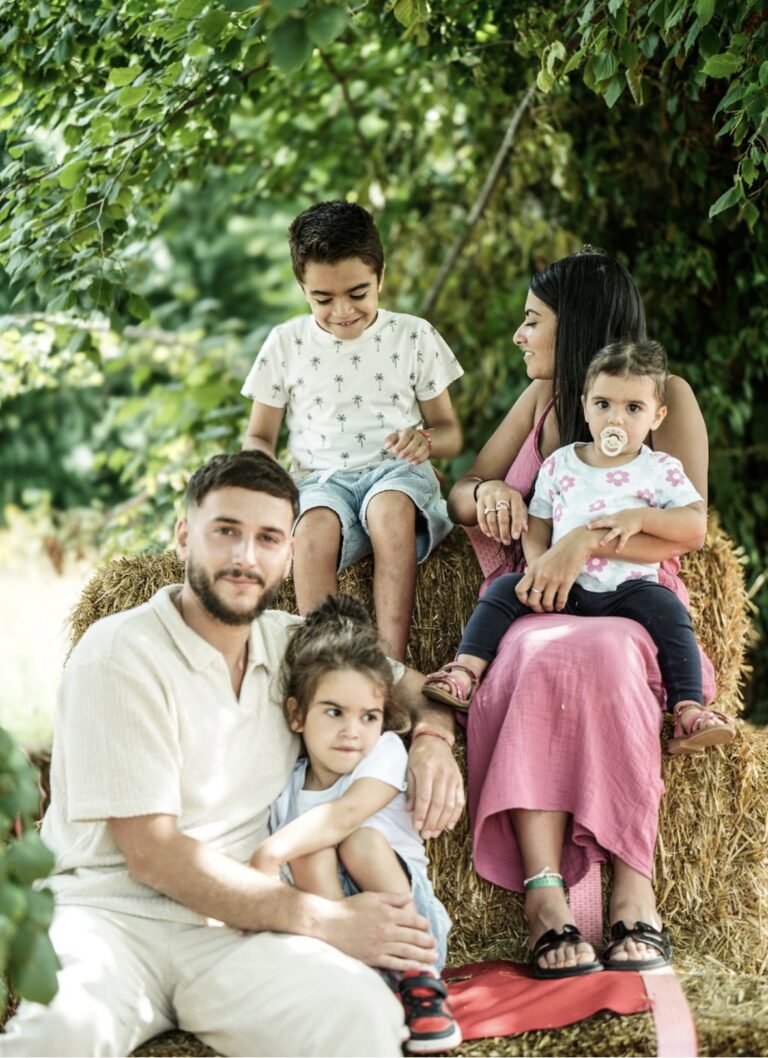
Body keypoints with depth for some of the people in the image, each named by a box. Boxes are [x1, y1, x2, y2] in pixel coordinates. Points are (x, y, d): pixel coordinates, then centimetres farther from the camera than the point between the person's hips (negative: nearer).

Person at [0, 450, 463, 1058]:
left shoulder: (290, 644, 14)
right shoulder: (121, 654, -5)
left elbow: (409, 685, 30)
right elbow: (152, 855, -11)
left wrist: (432, 740, 4)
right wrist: (325, 921, -15)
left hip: (235, 930, 5)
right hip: (110, 913, -5)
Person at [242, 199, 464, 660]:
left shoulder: (414, 337, 9)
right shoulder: (286, 344, 10)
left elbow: (450, 431, 13)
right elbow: (260, 437, 17)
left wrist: (426, 441, -13)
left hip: (397, 471, -1)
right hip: (322, 479, 1)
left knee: (390, 507, -38)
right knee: (316, 527, -36)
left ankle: (392, 665, -42)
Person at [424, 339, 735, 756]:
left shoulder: (660, 470, 2)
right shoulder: (560, 464, 9)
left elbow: (696, 522, -8)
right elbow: (536, 529, 10)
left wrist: (640, 517, -20)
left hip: (628, 589, -3)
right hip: (564, 589, 3)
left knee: (667, 608, -29)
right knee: (504, 590, -16)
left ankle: (689, 710, -31)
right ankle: (465, 672, -21)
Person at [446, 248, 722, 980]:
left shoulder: (667, 396, 6)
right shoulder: (542, 398, 22)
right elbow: (458, 495, 20)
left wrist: (585, 540, -23)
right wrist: (487, 491, -5)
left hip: (632, 600, -3)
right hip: (538, 607, 3)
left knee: (598, 653, -40)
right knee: (534, 657, -36)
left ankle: (634, 893, -40)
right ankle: (544, 896, -47)